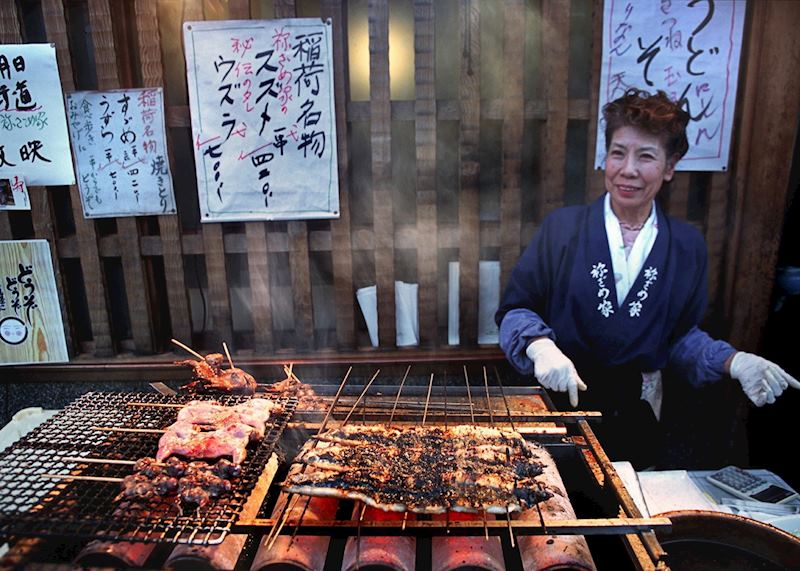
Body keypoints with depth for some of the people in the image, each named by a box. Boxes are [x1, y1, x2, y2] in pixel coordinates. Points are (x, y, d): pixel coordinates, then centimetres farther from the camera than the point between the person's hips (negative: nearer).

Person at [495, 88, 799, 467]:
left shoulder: (688, 247, 1)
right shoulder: (561, 227, -7)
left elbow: (681, 335, 7)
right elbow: (514, 309, -7)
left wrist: (733, 362, -9)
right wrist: (541, 346, -26)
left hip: (638, 416, 2)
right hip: (562, 399, -2)